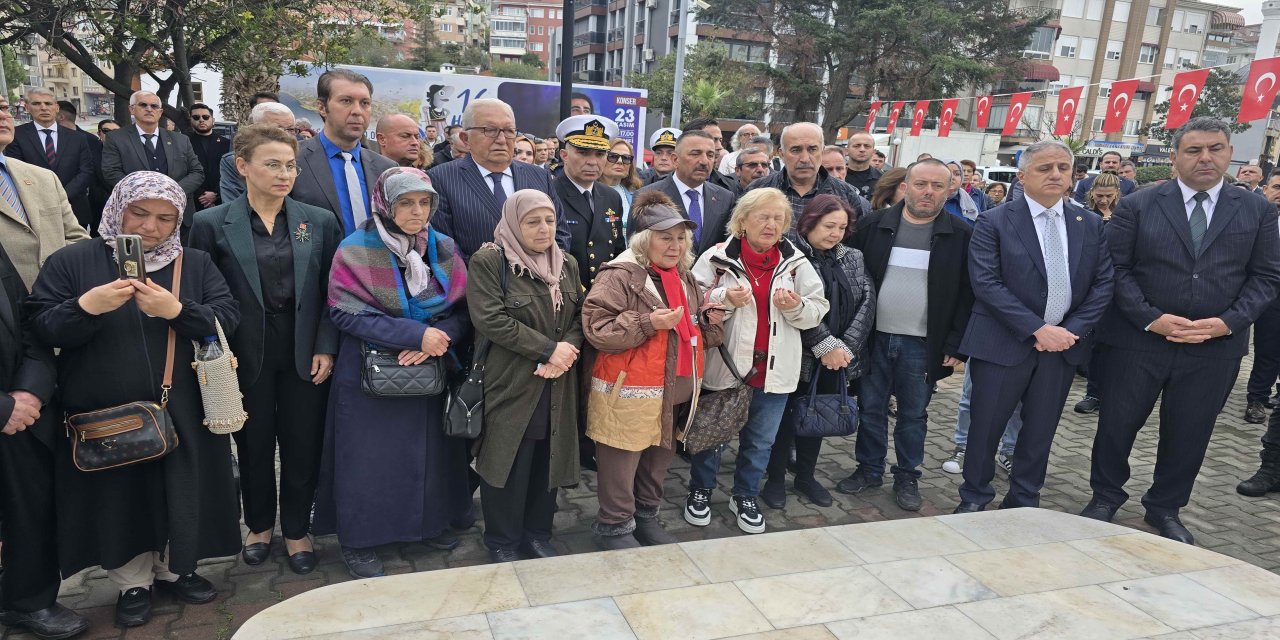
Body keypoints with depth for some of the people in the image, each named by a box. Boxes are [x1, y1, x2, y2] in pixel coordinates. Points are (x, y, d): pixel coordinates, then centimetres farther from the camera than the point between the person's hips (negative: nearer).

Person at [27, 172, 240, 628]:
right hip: (105, 419, -1)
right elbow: (40, 328, -6)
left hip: (182, 416, 2)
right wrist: (87, 307, -24)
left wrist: (176, 311, -21)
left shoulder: (196, 264, 5)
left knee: (181, 496, 12)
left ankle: (175, 569, 35)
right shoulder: (71, 261, 0)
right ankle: (132, 582, 31)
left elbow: (227, 318, -5)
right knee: (119, 500, 11)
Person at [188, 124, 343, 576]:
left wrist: (325, 348, -5)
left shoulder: (320, 222, 1)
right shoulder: (213, 224, -3)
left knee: (303, 445, 8)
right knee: (253, 444, 14)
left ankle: (297, 531, 28)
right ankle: (259, 525, 35)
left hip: (304, 352, 1)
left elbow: (331, 292, 2)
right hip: (245, 354, 0)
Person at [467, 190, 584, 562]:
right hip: (510, 384, -5)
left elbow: (580, 316, 10)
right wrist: (548, 349, -18)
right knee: (509, 463, 4)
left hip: (556, 387, 5)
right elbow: (490, 320, -18)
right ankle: (502, 543, 23)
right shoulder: (488, 262, -9)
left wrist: (568, 350, -12)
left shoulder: (567, 264, 11)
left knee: (548, 460, 12)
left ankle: (538, 535, 29)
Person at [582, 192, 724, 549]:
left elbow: (696, 333, 25)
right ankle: (613, 528, 21)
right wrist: (647, 323, -25)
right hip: (629, 395, -7)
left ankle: (646, 517, 37)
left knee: (658, 463, 19)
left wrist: (710, 321, 2)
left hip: (676, 393, 8)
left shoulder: (685, 278, 14)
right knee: (621, 470, 3)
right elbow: (596, 329, -19)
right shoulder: (620, 276, -11)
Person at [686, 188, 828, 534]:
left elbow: (818, 311, 4)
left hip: (773, 368, 3)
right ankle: (700, 490, 37)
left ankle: (745, 496, 37)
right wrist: (724, 299, -24)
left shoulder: (796, 263, 1)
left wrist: (796, 307, -17)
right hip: (724, 363, -2)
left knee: (760, 440, 16)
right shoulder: (717, 257, -9)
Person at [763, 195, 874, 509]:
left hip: (835, 359, 6)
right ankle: (776, 479, 21)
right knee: (785, 416, 5)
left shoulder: (853, 258, 9)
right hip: (795, 356, -5)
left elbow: (866, 303, 1)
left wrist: (844, 346, -11)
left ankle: (805, 477, 32)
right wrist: (825, 345, -19)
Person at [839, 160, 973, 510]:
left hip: (923, 346, -1)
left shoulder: (961, 236, -4)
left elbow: (967, 295, -3)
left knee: (914, 415, 12)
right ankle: (869, 469, 30)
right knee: (870, 409, 13)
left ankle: (907, 477, 28)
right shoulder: (873, 225, -2)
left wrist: (956, 346, -7)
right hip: (873, 338, 1)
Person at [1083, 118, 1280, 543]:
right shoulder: (1137, 206, -2)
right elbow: (1117, 268, -4)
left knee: (1189, 435, 12)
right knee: (1117, 425, 7)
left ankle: (1165, 509, 32)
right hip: (1137, 340, -2)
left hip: (1216, 347, 2)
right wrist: (1151, 317, -15)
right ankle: (1105, 498, 29)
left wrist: (1228, 322, -11)